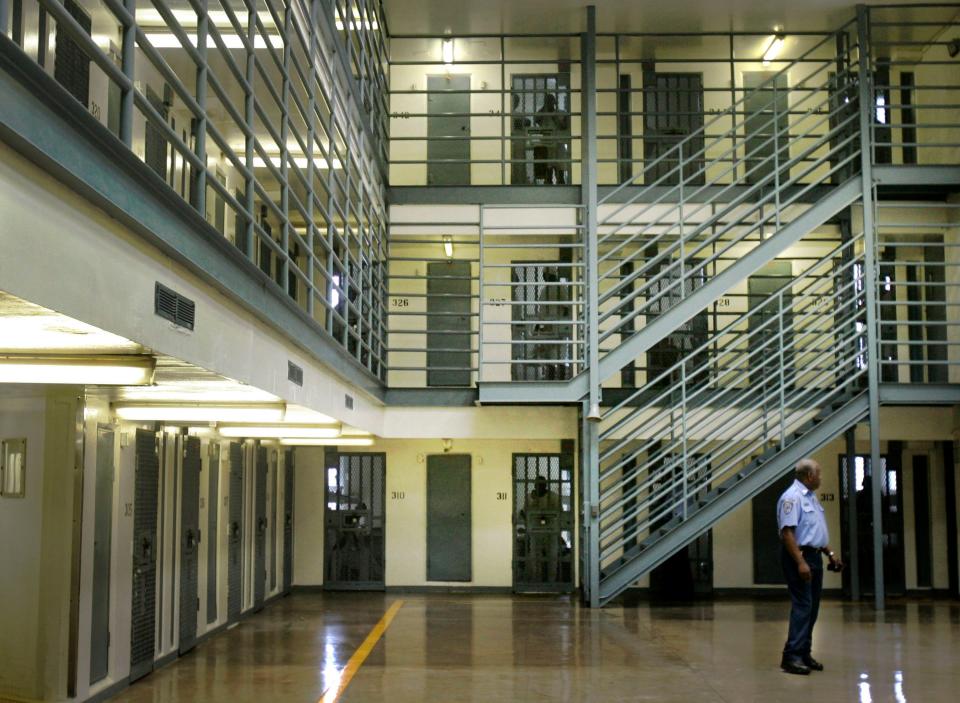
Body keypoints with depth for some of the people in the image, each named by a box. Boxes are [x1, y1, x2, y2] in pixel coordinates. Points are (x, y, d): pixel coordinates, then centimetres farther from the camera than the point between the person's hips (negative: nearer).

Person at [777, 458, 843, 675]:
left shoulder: (811, 497, 17)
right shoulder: (792, 497, -15)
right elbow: (787, 532, -22)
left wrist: (830, 553, 18)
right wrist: (800, 562, -26)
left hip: (814, 556, 10)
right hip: (799, 556, -10)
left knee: (811, 607, 10)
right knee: (802, 606, -13)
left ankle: (804, 653, 16)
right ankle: (792, 656, -13)